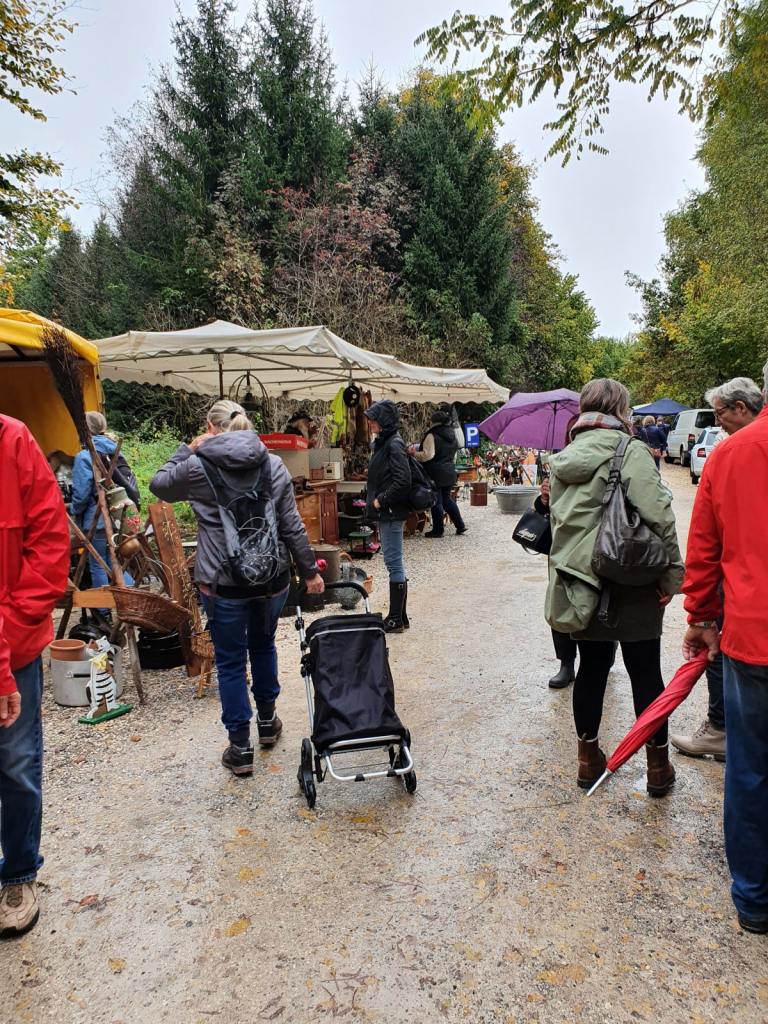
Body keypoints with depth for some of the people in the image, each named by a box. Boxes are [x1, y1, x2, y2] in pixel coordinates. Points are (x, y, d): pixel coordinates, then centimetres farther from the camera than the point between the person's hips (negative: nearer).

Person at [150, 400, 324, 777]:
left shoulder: (197, 467, -8)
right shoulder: (274, 465, -1)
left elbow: (159, 485, 12)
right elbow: (292, 526, -1)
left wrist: (186, 449, 15)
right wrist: (309, 571, 7)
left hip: (222, 583, -3)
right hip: (271, 578, 3)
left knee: (231, 663, 10)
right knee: (263, 646, 25)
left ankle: (240, 749, 18)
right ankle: (267, 722, 42)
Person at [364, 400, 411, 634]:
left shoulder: (394, 444, -14)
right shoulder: (382, 442, 14)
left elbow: (402, 481, -22)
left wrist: (380, 501, -16)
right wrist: (375, 502, 11)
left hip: (392, 512, -10)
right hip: (385, 512, 10)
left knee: (394, 563, -3)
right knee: (395, 563, 13)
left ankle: (396, 619, 6)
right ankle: (399, 616, 22)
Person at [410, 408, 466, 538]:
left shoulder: (432, 436, -15)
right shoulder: (452, 436, 11)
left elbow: (428, 455, -23)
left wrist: (414, 453, -8)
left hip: (435, 474, -8)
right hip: (450, 473, 8)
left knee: (436, 501, 2)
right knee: (447, 499, 18)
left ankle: (438, 530, 10)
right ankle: (460, 526, 19)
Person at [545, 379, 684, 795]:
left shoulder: (564, 459, 6)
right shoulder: (631, 452, -12)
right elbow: (658, 517, -18)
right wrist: (671, 574, -10)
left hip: (582, 585, 5)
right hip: (632, 587, -5)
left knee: (591, 668, 16)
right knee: (646, 674, 9)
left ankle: (588, 758, 28)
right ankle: (658, 767, 23)